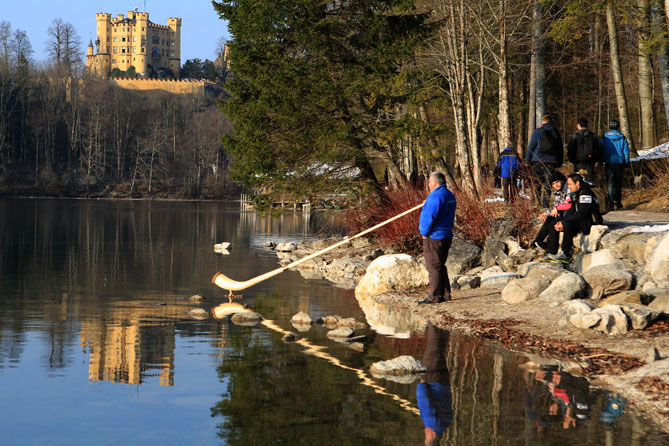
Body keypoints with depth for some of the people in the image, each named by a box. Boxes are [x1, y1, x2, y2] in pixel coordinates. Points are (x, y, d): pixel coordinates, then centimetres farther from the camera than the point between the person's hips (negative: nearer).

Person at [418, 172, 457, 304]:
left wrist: (425, 233, -11)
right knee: (441, 266, 17)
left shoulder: (435, 196, -19)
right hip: (447, 237, 9)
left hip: (434, 238, -9)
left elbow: (430, 217, -23)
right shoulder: (450, 195, 11)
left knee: (433, 268, -3)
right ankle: (445, 294, 18)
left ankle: (435, 297, -1)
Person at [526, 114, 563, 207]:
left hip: (538, 161, -2)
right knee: (547, 184, 2)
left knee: (537, 184, 4)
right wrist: (559, 163, 21)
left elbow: (531, 147, 0)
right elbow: (560, 149, 16)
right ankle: (545, 204, -3)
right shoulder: (556, 133, 10)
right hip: (551, 161, 2)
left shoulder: (537, 132, 0)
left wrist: (528, 160, 6)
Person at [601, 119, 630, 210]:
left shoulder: (605, 137, -2)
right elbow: (626, 151, 1)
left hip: (609, 163, -1)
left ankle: (611, 201, -19)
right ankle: (618, 202, 16)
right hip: (619, 163, 2)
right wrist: (626, 162, 9)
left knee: (610, 183, -3)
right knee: (618, 183, 13)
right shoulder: (622, 137, -1)